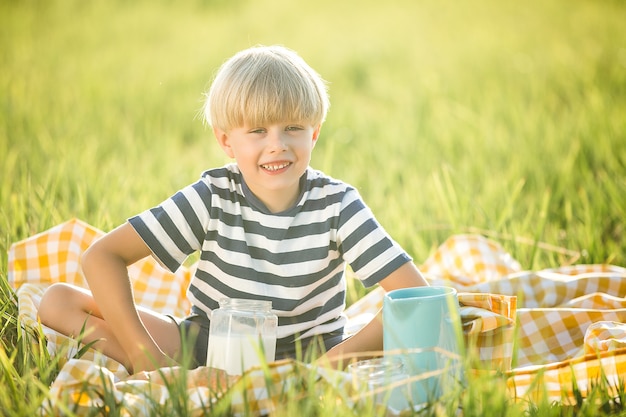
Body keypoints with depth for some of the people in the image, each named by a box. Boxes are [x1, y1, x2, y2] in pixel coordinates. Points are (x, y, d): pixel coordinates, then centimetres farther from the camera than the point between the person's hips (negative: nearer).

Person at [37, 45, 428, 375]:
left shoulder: (336, 204, -13)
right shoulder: (214, 196, -11)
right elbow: (102, 256, -13)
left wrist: (331, 364, -29)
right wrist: (145, 354, -24)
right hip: (208, 346, 1)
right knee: (58, 301, -11)